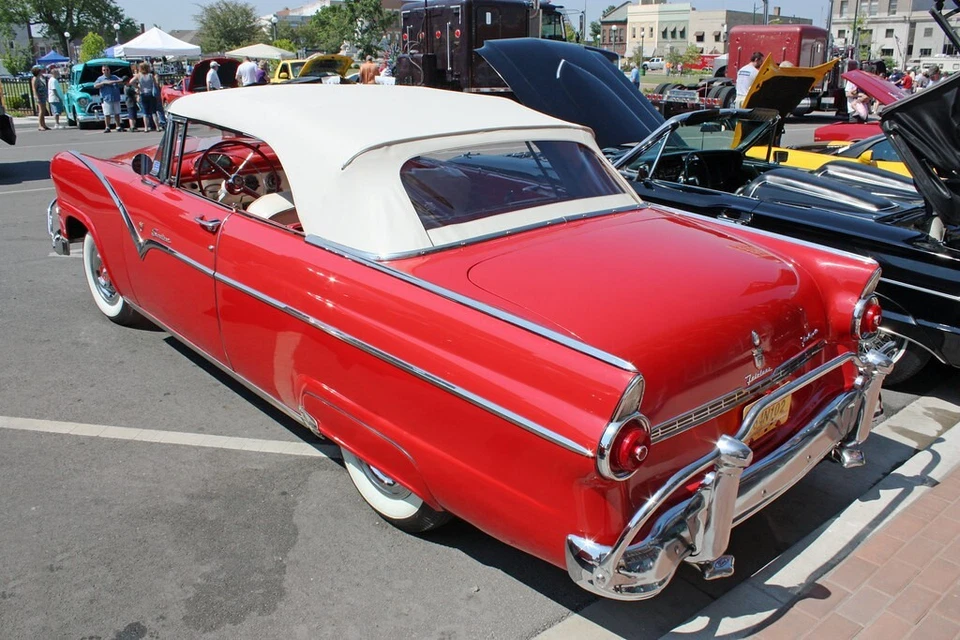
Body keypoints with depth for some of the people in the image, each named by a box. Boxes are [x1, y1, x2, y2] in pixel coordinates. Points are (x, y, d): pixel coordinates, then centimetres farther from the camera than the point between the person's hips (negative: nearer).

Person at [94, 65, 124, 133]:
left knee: (117, 114, 7)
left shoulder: (114, 77, 15)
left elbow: (122, 81, 0)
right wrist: (104, 83, -13)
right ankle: (107, 127, -1)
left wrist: (114, 81, -15)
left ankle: (118, 127, 14)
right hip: (106, 99, -2)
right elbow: (95, 86, -4)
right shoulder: (100, 78, 9)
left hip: (116, 99, 2)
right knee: (107, 114, -5)